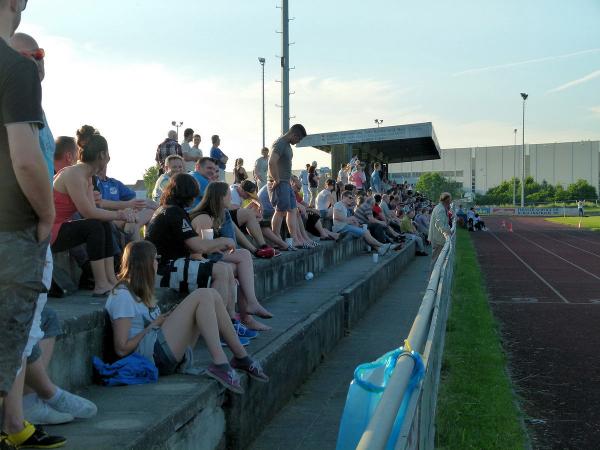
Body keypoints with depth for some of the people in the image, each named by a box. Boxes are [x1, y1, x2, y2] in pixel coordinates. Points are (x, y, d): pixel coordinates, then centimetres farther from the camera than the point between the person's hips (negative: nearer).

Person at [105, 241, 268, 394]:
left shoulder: (140, 292, 25)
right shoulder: (122, 296, -7)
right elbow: (121, 349, -13)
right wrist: (153, 326, -7)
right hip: (151, 354, -10)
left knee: (212, 295, 0)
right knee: (202, 296, -18)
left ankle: (241, 357, -2)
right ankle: (220, 364, -27)